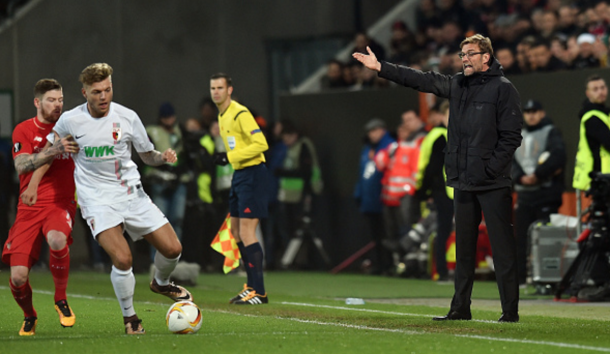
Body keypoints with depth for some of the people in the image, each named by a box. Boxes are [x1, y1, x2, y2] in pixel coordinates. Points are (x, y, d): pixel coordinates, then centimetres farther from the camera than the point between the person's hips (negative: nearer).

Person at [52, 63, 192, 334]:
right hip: (97, 199, -3)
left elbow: (147, 156, 9)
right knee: (122, 260, -23)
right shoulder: (70, 121, -6)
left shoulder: (127, 117, -3)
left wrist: (164, 157, -11)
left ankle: (161, 283, 35)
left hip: (131, 192, 3)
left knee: (172, 249, -1)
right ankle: (129, 317, 0)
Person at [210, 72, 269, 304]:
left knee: (246, 233, -13)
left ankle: (259, 293, -11)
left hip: (252, 174, -10)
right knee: (235, 230, 13)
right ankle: (252, 286, 22)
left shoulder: (240, 114, -16)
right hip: (239, 174, 10)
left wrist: (230, 157, -21)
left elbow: (261, 144, -21)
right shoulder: (222, 116, 15)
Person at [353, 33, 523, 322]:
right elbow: (421, 80, 16)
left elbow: (511, 136, -9)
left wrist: (492, 168, -15)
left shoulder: (503, 89, -5)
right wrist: (380, 68, 12)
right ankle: (460, 308, 17)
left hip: (493, 184, -7)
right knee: (463, 247, 11)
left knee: (502, 247, -5)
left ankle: (510, 310, -3)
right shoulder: (456, 85, 14)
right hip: (463, 183, 7)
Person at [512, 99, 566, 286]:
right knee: (521, 236, 4)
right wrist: (521, 177, -9)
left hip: (546, 193, -6)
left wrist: (537, 175, -18)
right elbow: (510, 160, 10)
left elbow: (558, 157, -15)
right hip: (524, 194, 6)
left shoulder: (551, 132, 0)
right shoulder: (519, 136, 19)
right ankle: (521, 276, 8)